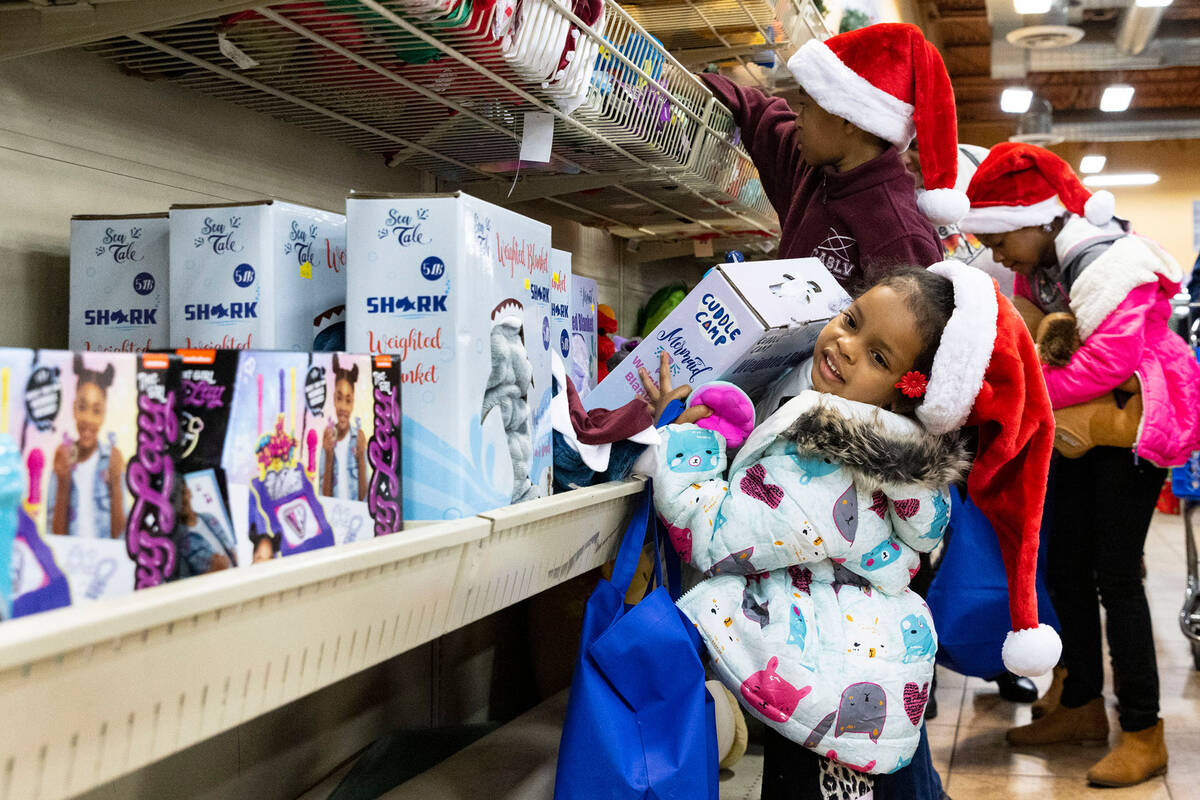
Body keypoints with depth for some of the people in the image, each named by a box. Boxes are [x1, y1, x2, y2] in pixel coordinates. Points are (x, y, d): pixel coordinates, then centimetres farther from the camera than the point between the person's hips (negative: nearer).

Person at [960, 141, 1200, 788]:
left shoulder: (1109, 264, -23)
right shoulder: (1039, 264, 4)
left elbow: (1106, 363, -32)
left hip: (1132, 426, -9)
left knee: (1115, 575, -9)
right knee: (1065, 569, 9)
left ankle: (1143, 733, 1)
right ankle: (1083, 707, 22)